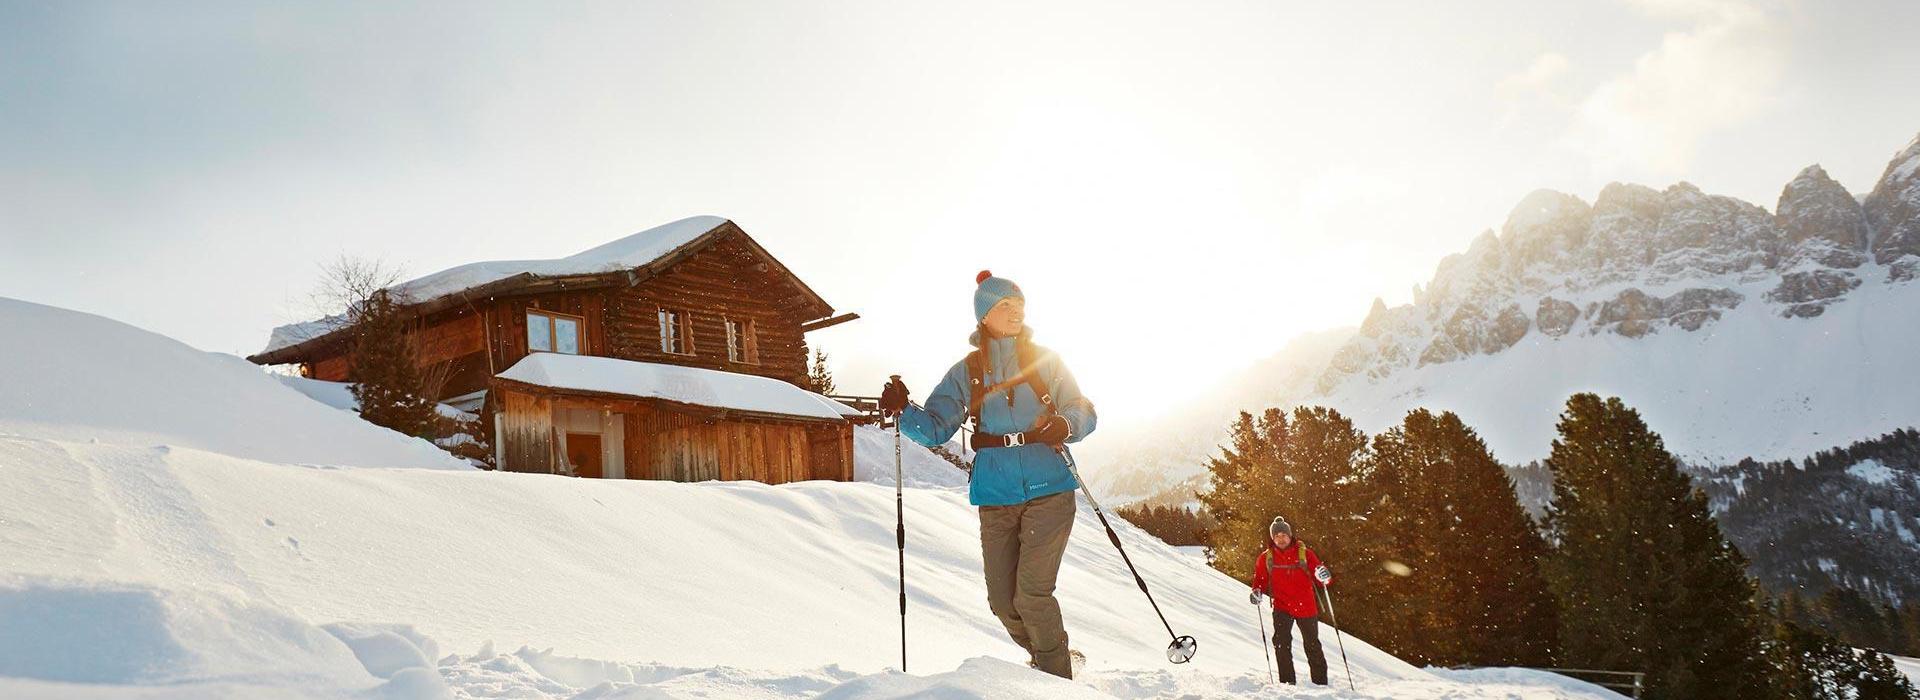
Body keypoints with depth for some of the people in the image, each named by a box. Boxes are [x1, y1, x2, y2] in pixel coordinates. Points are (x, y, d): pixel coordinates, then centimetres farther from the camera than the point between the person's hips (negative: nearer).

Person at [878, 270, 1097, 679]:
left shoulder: (1046, 360, 7)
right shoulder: (966, 372, 9)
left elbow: (1084, 413, 7)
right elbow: (935, 427, 5)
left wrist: (1065, 426, -15)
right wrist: (902, 411, -15)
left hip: (1049, 488, -2)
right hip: (996, 498, 3)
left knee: (1032, 592, -13)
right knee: (1003, 600, 3)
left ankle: (1058, 679, 2)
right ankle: (1049, 660, 28)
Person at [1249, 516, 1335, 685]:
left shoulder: (1304, 553, -3)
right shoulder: (1266, 558, 1)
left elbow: (1321, 578, -3)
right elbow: (1260, 580, 10)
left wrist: (1324, 576, -27)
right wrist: (1257, 592, -11)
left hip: (1306, 607, 0)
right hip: (1281, 608, 0)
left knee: (1312, 645, 11)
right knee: (1281, 642, -18)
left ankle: (1320, 683, 27)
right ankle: (1287, 682, -9)